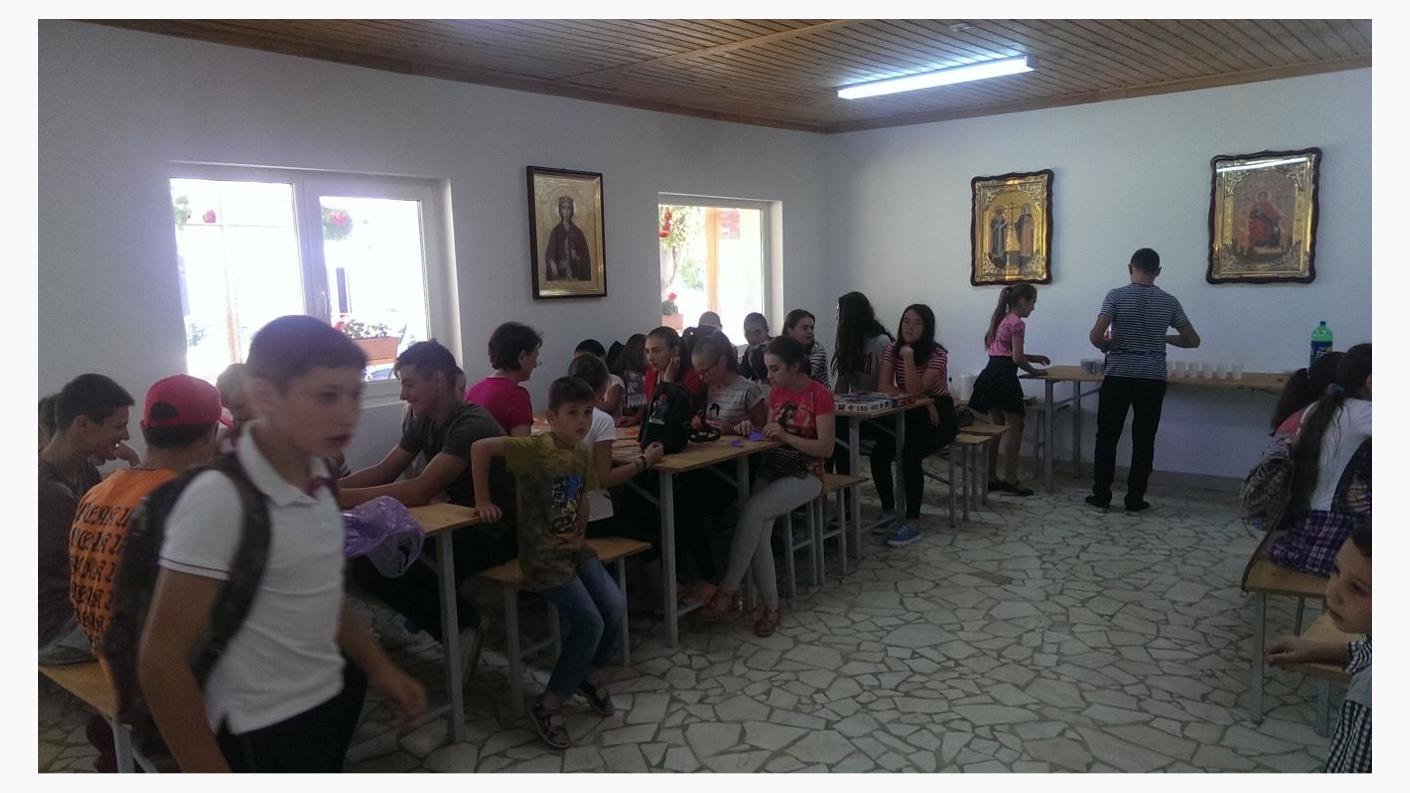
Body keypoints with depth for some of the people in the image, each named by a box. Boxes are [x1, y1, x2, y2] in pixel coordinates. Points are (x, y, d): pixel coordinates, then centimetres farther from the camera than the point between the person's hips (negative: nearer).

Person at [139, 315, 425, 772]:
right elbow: (161, 662, -19)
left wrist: (378, 668, 13)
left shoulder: (313, 477, -2)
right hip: (263, 734, -7)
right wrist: (214, 777, -17)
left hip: (330, 703, 7)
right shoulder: (219, 499, -23)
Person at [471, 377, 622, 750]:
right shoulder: (536, 448, -19)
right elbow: (480, 447, -27)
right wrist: (483, 499, -23)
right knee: (590, 623, -15)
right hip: (542, 554, -7)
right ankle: (547, 704, 4)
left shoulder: (581, 452, 6)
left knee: (615, 606, -7)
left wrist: (580, 534, 3)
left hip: (574, 548, 7)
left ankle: (590, 676, 21)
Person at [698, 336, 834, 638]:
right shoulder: (776, 392, 9)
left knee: (751, 511, -29)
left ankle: (728, 590, -20)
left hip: (804, 475, -5)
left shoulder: (820, 396, -10)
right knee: (758, 530, -23)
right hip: (770, 469, 5)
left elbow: (826, 449, -14)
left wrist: (786, 436, -22)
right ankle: (771, 604, -14)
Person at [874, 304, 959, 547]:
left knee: (910, 454, -30)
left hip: (938, 417, -5)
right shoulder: (892, 349, -1)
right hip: (909, 415, 5)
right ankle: (888, 510, -3)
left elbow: (916, 391, -25)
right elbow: (884, 387, -11)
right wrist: (921, 399, -20)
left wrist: (908, 355, -32)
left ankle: (913, 523, -22)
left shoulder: (937, 354, -16)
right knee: (879, 451, -20)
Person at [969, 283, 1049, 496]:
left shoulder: (1001, 319, 18)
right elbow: (1017, 358, -13)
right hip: (1004, 377, -9)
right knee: (1015, 427, 0)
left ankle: (991, 477, 16)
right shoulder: (1017, 322, -9)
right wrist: (1033, 370, 3)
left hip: (990, 375, 9)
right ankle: (1010, 480, 2)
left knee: (998, 427, 14)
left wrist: (1033, 358, 24)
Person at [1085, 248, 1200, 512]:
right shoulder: (1169, 301, 3)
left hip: (1118, 376, -2)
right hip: (1153, 379, 2)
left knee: (1107, 437, 7)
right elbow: (1193, 340, 7)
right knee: (1144, 440, 7)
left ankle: (1101, 495, 11)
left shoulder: (1116, 296, -6)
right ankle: (1135, 499, 11)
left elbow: (1095, 336, -15)